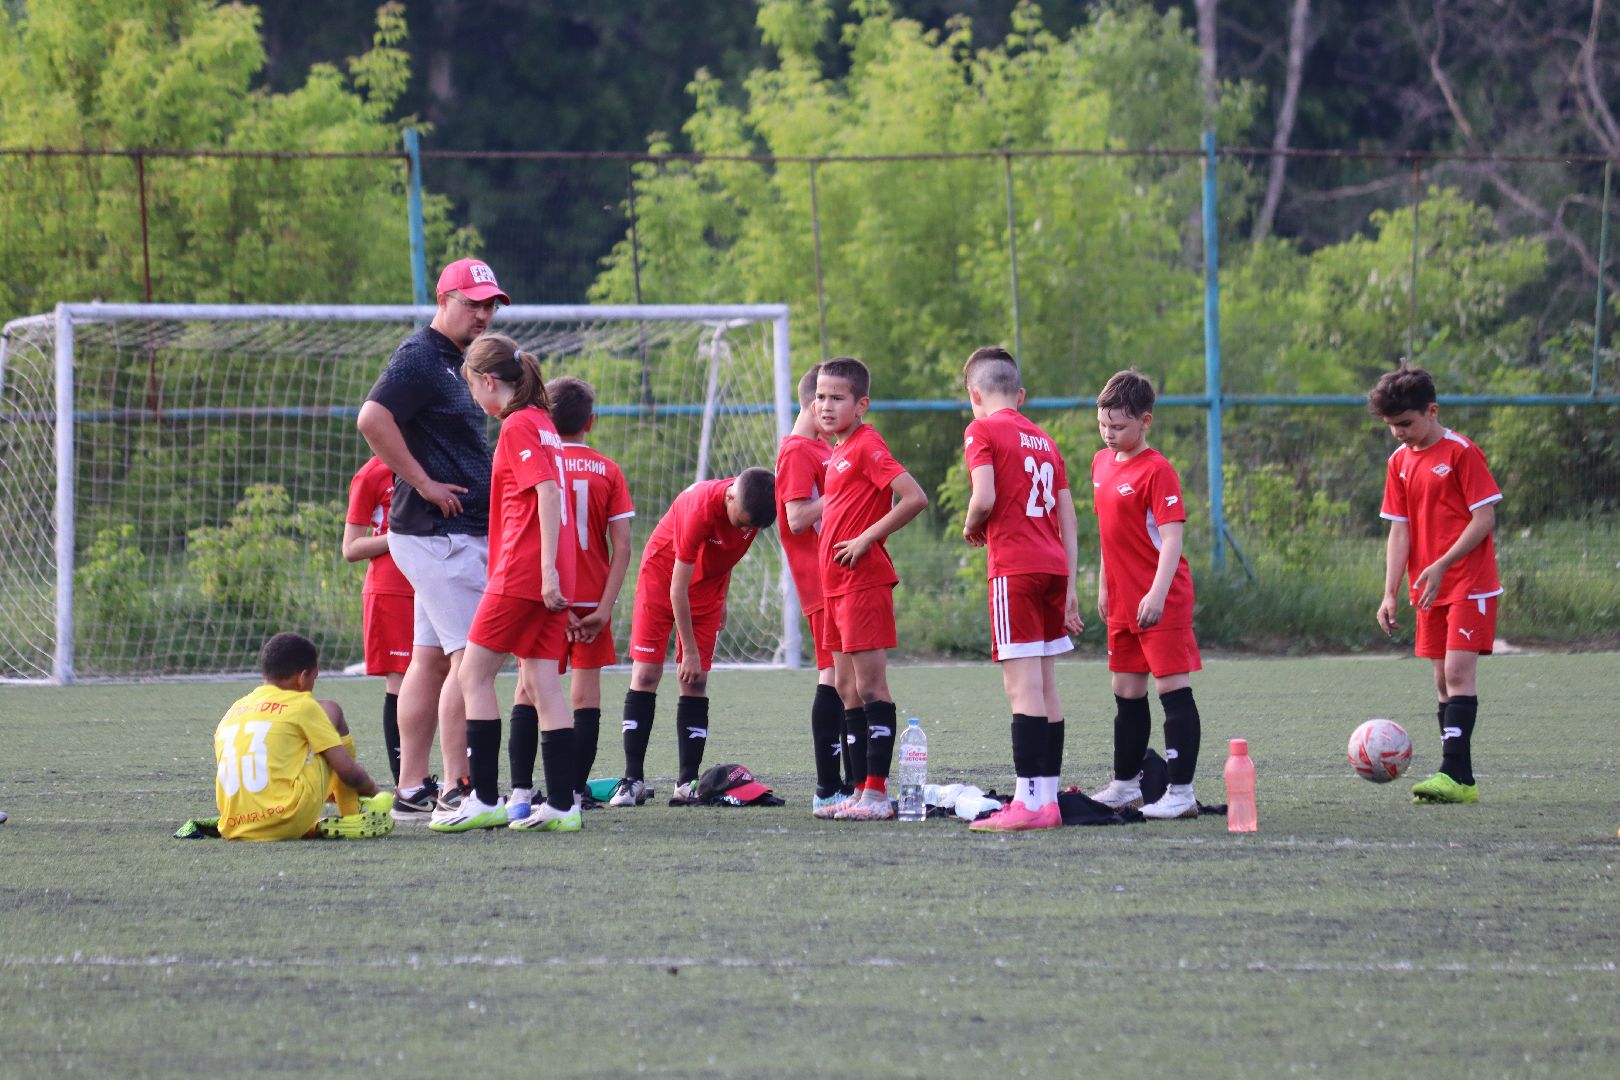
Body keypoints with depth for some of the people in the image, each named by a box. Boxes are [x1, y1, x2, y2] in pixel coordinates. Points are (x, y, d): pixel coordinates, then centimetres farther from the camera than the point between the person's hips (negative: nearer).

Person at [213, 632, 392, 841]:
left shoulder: (233, 711, 17)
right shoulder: (302, 705, 2)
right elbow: (349, 771, 1)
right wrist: (371, 788, 25)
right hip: (289, 822, -5)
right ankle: (354, 819, 18)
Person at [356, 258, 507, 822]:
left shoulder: (453, 362, 19)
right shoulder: (420, 357, -12)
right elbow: (372, 418, -25)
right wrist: (424, 483, -21)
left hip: (463, 534, 10)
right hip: (442, 536, -10)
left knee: (430, 659, 9)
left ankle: (413, 791, 10)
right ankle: (456, 791, -13)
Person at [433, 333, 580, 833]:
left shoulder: (517, 426, -9)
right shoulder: (540, 422, 18)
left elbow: (548, 492, -19)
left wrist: (547, 568, -23)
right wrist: (551, 572, 19)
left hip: (522, 572, -9)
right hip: (549, 579, 9)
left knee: (473, 675, -2)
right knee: (543, 683, 6)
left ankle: (485, 798, -5)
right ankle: (561, 803, 2)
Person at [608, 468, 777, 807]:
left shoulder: (752, 505, -18)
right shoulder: (701, 508, -35)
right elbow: (678, 588, -28)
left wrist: (721, 600, 14)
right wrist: (689, 651, -23)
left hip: (708, 583, 5)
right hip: (662, 573, -5)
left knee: (696, 681, -3)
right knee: (646, 674, -10)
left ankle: (688, 782, -3)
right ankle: (633, 780, -10)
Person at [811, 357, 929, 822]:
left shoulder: (867, 446, -12)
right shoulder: (838, 451, 16)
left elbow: (914, 498, -21)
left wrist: (866, 539, -18)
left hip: (863, 581, -10)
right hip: (836, 584, 10)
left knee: (870, 686, -9)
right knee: (847, 688, 10)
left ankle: (877, 793, -10)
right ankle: (861, 791, 14)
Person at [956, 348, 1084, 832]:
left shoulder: (982, 430, -3)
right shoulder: (1045, 441, 18)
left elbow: (985, 498, -16)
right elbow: (1068, 519, 15)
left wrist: (972, 528, 5)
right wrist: (1070, 586, 16)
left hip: (1014, 569, -7)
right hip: (1054, 568, 7)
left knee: (1022, 685, -11)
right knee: (1044, 687, 12)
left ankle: (1029, 801, -17)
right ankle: (1049, 796, 13)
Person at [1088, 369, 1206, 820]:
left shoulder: (1157, 470, -14)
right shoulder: (1102, 463, 11)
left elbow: (1171, 536, -19)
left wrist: (1157, 594, -28)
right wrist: (1104, 585, 21)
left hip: (1162, 602, -9)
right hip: (1123, 603, 9)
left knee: (1173, 687, -8)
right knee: (1127, 691, 17)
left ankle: (1181, 792, -8)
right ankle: (1125, 784, 28)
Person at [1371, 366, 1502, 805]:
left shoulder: (1462, 452, -11)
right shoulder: (1400, 462, 9)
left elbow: (1484, 518, -13)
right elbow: (1400, 530, 8)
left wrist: (1442, 564, -21)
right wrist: (1390, 595, 0)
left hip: (1470, 585, -7)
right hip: (1429, 589, 7)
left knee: (1458, 673, -15)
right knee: (1443, 680, 7)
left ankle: (1455, 774, -21)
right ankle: (1459, 781, 9)